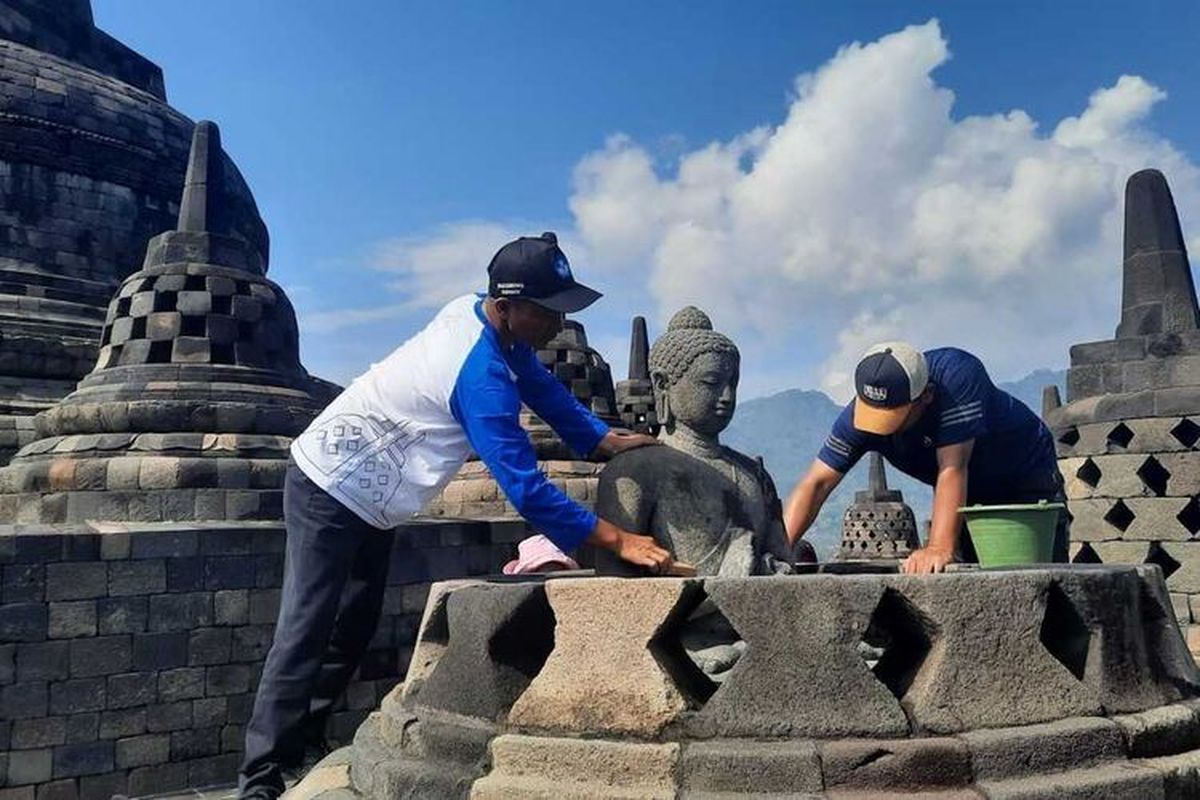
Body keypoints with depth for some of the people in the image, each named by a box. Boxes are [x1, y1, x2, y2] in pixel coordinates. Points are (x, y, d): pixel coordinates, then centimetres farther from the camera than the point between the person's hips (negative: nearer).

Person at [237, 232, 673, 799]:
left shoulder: (477, 312, -6)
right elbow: (524, 487, -33)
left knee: (356, 627, 14)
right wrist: (618, 540, -30)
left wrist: (606, 440, -4)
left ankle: (301, 740, 26)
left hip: (367, 500, 10)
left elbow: (542, 386, 6)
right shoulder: (480, 373, -32)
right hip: (330, 491, -10)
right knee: (306, 631, -10)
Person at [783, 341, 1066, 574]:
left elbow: (952, 469, -44)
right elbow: (817, 483, -27)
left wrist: (939, 548, -51)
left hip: (1027, 477, -3)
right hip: (971, 496, 4)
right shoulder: (859, 415, -25)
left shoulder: (957, 375, -38)